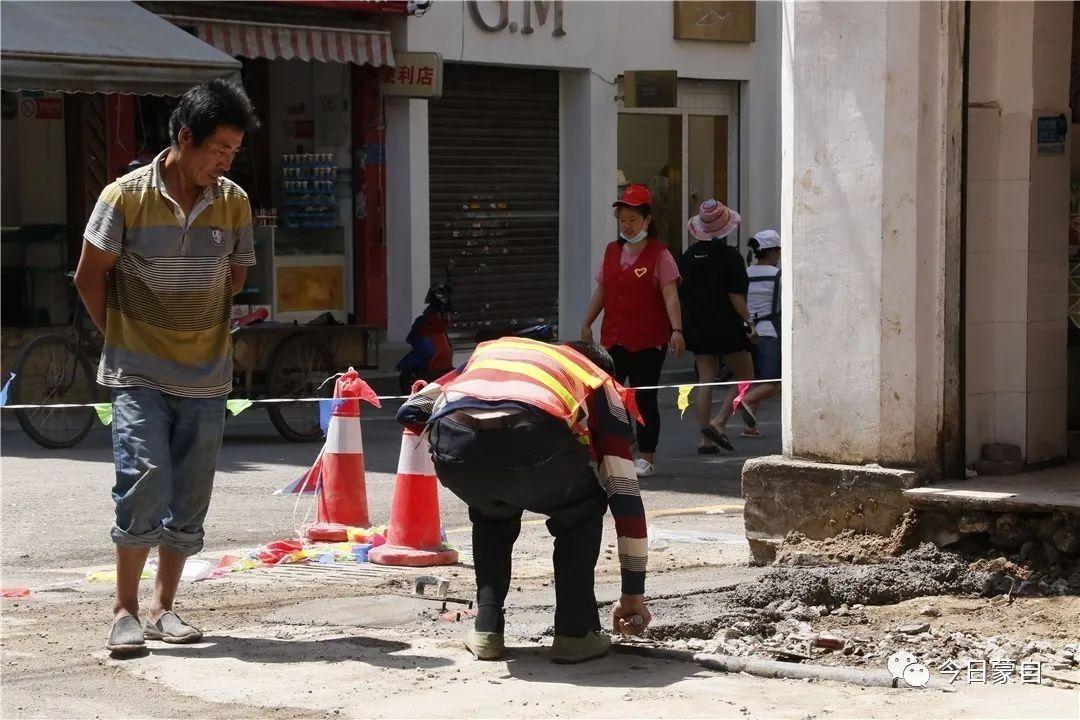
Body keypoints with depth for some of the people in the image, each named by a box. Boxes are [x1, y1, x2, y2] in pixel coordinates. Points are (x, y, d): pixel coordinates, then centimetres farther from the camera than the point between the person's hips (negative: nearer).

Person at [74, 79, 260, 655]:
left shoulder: (234, 203, 3)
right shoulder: (126, 196, -9)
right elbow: (90, 276, 0)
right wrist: (121, 336, 5)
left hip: (207, 375, 4)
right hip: (139, 374, -4)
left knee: (190, 500, 6)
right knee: (144, 479, -15)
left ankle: (162, 608, 20)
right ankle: (125, 610, -2)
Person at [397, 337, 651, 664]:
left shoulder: (492, 348, 42)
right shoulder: (600, 383, 34)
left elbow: (411, 412, 35)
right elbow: (625, 493, 33)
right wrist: (634, 592, 39)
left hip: (455, 449, 3)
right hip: (533, 442, -3)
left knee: (492, 511, 37)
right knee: (583, 509, 31)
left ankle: (486, 629, 30)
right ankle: (575, 632, 23)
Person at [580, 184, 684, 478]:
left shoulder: (659, 254, -5)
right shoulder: (612, 251, 12)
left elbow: (670, 294, -13)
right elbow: (601, 291, 19)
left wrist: (676, 330, -24)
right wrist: (586, 324, 15)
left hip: (648, 341, -5)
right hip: (614, 339, 5)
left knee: (645, 399, 1)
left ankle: (646, 458, 10)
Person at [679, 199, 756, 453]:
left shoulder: (687, 257, 5)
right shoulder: (729, 256, -11)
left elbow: (681, 294, 10)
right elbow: (736, 296, -14)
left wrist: (682, 329, 20)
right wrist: (748, 323, -7)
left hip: (696, 327, 5)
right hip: (726, 327, -5)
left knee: (706, 380, 9)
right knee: (745, 375, 8)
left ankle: (705, 438, 5)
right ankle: (719, 422, -6)